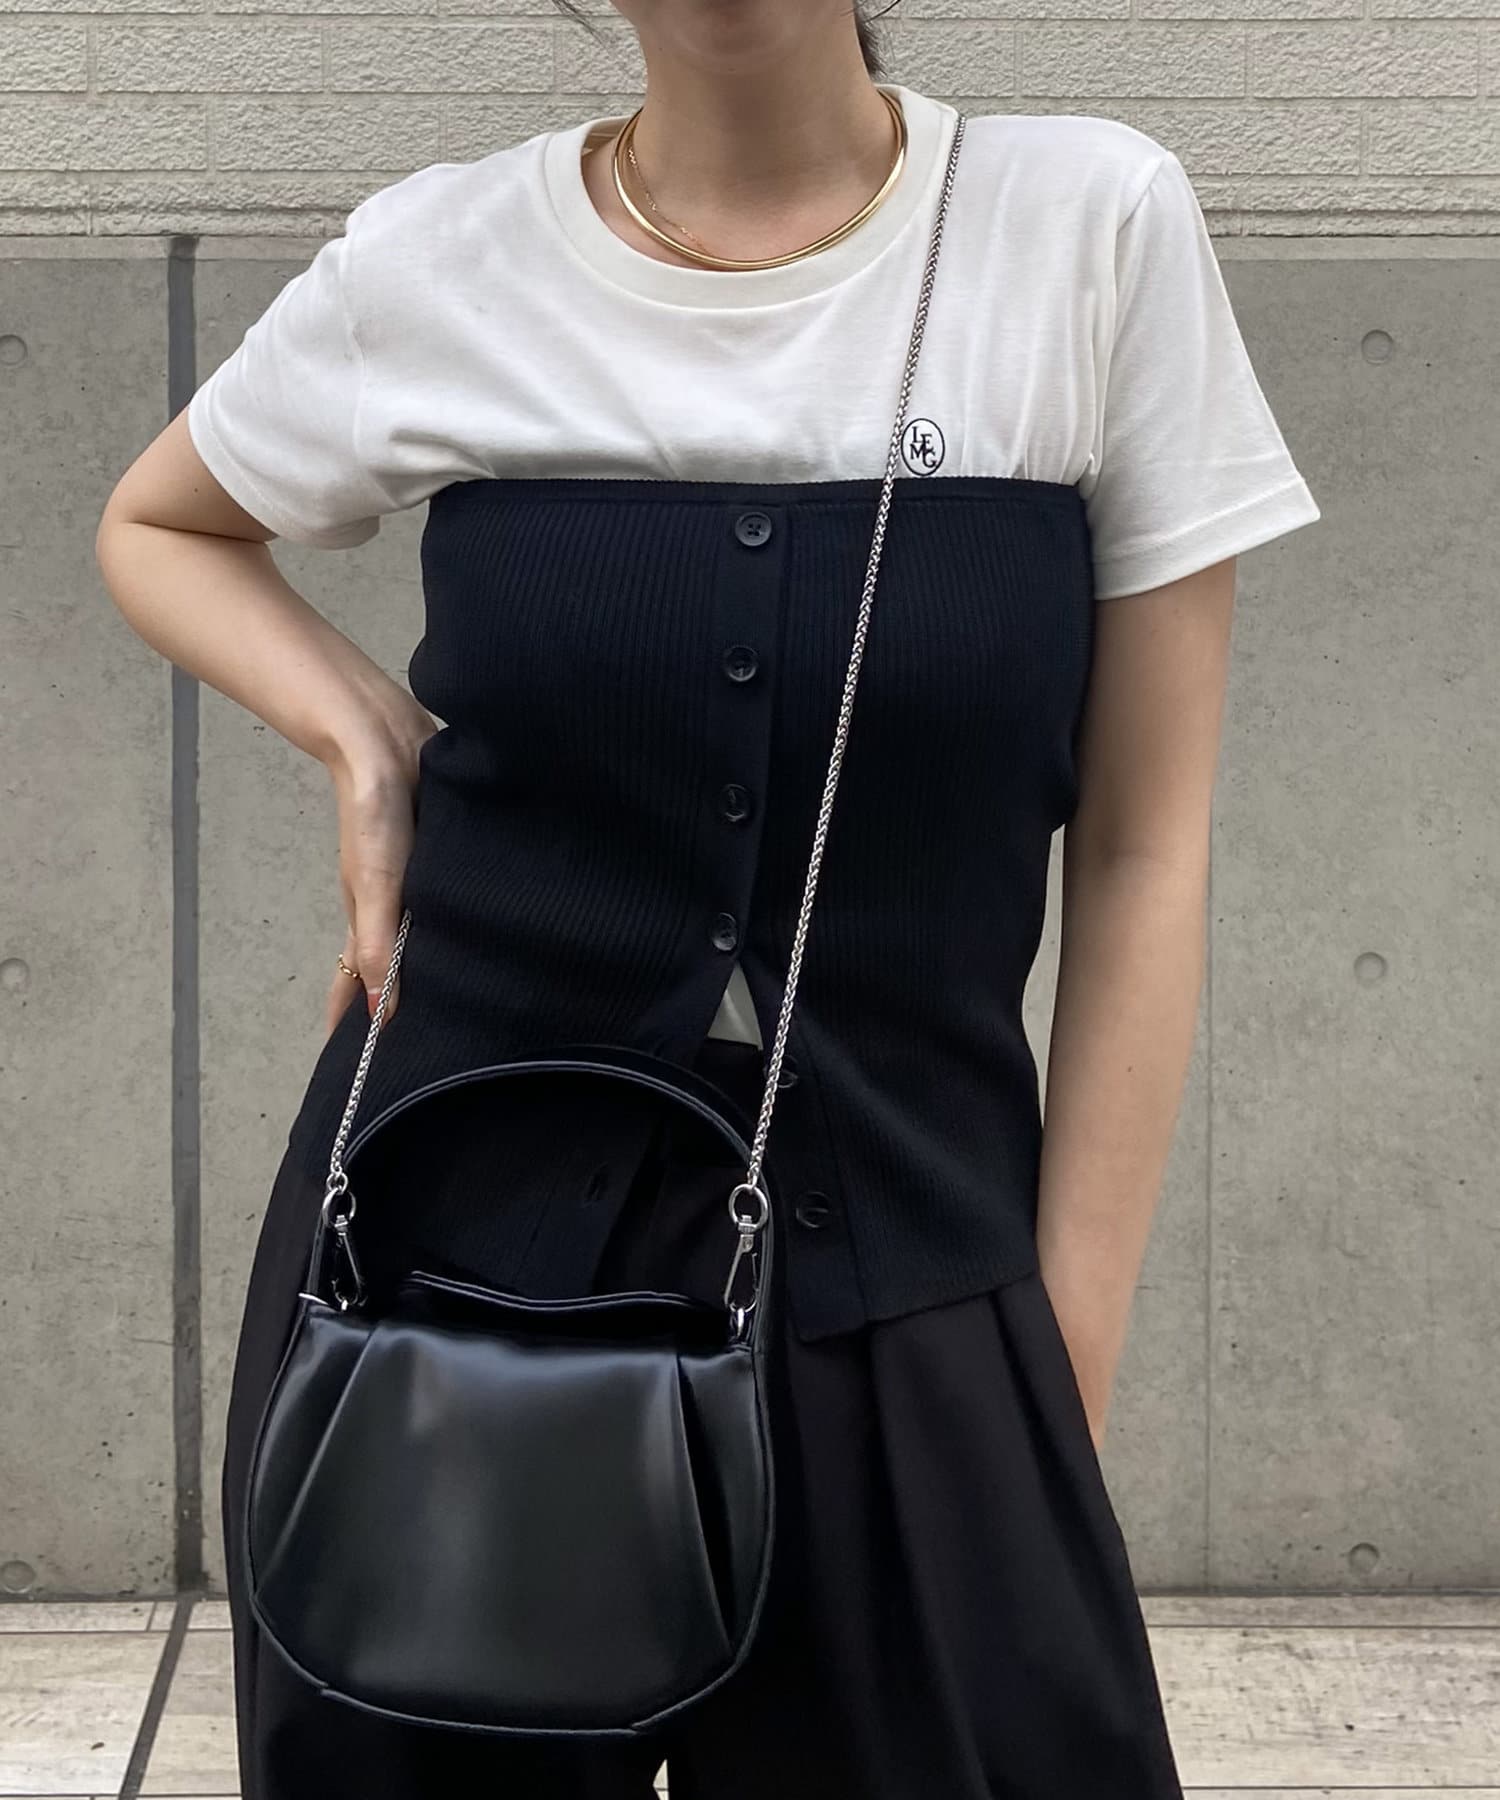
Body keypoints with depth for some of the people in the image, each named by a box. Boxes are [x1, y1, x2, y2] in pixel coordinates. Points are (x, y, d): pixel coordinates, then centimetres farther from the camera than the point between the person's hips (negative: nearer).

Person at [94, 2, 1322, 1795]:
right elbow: (153, 526, 18)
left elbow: (1140, 855, -2)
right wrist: (362, 730, -2)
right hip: (446, 1249, 1)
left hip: (897, 1273, -1)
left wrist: (1068, 1357, -3)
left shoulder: (1098, 225, -5)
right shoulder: (438, 261, -2)